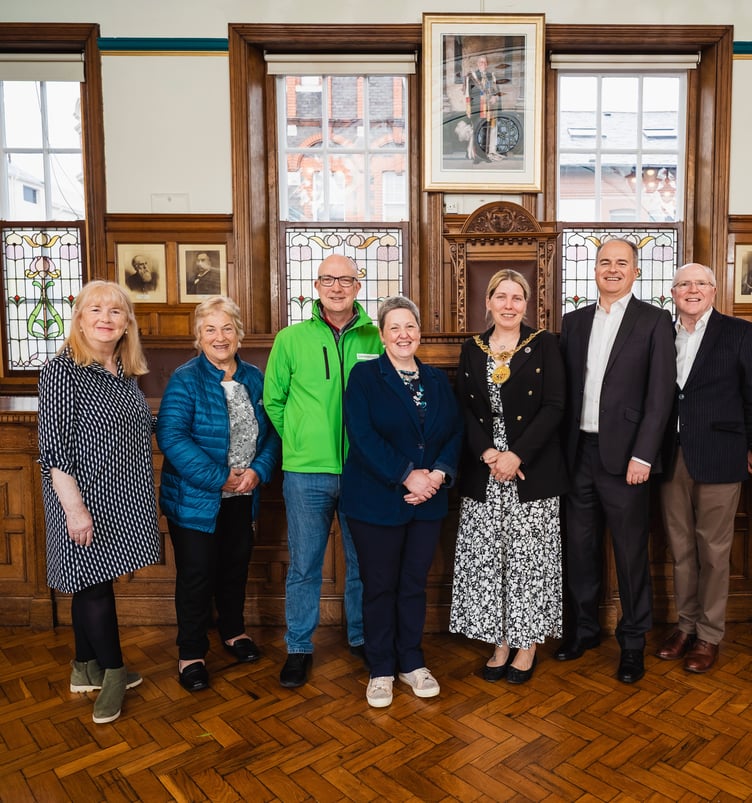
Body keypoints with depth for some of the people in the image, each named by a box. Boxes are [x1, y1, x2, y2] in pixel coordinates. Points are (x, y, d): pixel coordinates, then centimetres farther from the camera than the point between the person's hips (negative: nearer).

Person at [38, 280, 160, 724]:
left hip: (120, 499, 7)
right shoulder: (63, 370, -14)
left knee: (92, 583, 18)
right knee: (94, 583, 4)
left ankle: (86, 669, 33)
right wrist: (74, 508, -20)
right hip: (86, 499, -7)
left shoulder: (126, 372, 8)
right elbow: (55, 447, -18)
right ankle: (114, 673, 21)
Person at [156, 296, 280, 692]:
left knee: (236, 566, 20)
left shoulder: (254, 378, 4)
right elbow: (171, 437, -22)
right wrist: (219, 478, -24)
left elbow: (271, 430, 4)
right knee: (195, 575, 6)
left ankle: (233, 631, 42)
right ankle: (191, 653, 25)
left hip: (242, 496, 5)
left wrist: (258, 471, -13)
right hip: (195, 498, -5)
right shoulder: (185, 380, -12)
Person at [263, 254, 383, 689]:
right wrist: (299, 442, 6)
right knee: (304, 566, 10)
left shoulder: (376, 339, 1)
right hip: (306, 473, 0)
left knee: (363, 562, 15)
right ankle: (300, 647, 28)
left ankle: (362, 638, 36)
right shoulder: (291, 339, 1)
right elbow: (273, 399, 9)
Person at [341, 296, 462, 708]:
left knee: (415, 584, 13)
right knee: (380, 586, 7)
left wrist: (439, 473, -13)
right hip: (377, 500, -3)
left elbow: (455, 432, 4)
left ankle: (412, 662, 31)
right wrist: (407, 475, -19)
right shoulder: (365, 376, -4)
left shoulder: (438, 380, 10)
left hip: (428, 501, 4)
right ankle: (381, 670, 25)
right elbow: (363, 435, -15)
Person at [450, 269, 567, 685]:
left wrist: (517, 455, -15)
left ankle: (527, 643, 22)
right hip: (482, 472, 3)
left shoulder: (543, 344, 1)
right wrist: (487, 454, -11)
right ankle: (500, 642, 22)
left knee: (529, 556, 4)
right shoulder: (472, 349, 9)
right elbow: (464, 409, 4)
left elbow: (554, 407, -6)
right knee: (486, 557, 6)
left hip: (532, 470, -2)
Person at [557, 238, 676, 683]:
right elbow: (563, 388, 9)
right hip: (579, 453, 4)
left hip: (624, 456, -4)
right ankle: (585, 628, 32)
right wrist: (561, 449, 3)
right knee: (580, 546, 13)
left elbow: (660, 395, -7)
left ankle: (633, 641, 25)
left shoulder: (654, 321, -2)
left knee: (631, 552, 7)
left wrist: (642, 456, -13)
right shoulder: (574, 321, 11)